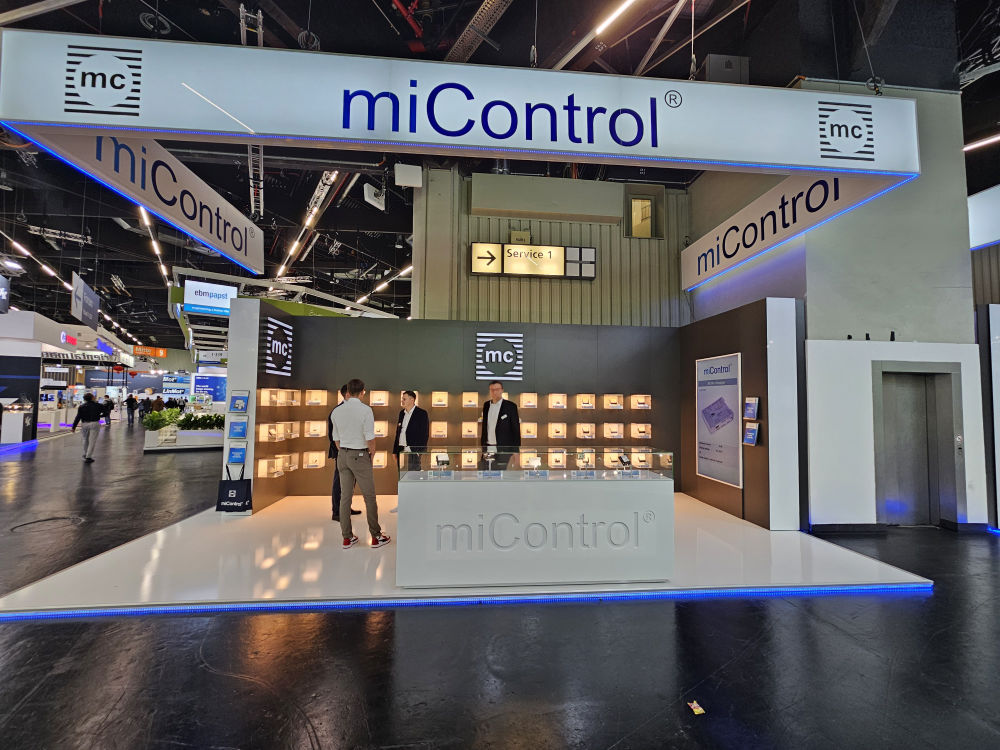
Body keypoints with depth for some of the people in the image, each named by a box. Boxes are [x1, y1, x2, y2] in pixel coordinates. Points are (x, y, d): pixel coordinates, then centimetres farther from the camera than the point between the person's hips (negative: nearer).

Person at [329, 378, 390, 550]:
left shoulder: (336, 411, 3)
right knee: (369, 497, 4)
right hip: (360, 455, -5)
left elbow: (336, 438, 9)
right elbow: (370, 437, -15)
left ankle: (347, 537, 16)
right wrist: (372, 453, 2)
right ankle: (376, 536, 11)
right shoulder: (365, 410, -13)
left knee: (345, 496, 10)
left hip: (342, 455, 5)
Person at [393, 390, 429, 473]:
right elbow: (398, 433, 17)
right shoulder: (402, 413, 14)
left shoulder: (421, 413, -6)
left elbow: (425, 434, -9)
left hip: (414, 452, -6)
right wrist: (395, 451, 12)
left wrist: (419, 451, -14)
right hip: (401, 452, 6)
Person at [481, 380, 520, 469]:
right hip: (488, 449, 4)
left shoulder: (511, 406, -4)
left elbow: (516, 429, -4)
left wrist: (516, 450, -8)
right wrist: (482, 445, 13)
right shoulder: (486, 405, 12)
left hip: (504, 449, -4)